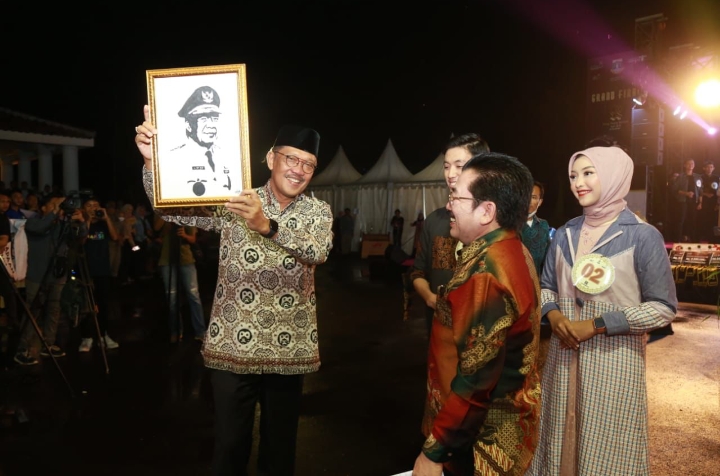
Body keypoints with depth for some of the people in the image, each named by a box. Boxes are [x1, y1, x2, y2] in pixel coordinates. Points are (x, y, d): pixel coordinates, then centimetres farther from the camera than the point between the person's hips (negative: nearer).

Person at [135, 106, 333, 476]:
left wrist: (267, 225, -38)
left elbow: (318, 250, -21)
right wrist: (152, 159, -25)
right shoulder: (234, 202, -1)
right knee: (230, 443, 12)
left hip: (288, 351, 1)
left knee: (280, 443, 16)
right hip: (233, 347, -1)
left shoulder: (318, 212, 0)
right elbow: (171, 209, -8)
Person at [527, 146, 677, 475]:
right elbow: (546, 286, 12)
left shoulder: (642, 236, -9)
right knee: (562, 439, 16)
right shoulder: (565, 234, 5)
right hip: (564, 355, 4)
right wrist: (554, 316, -9)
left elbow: (663, 308, -11)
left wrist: (596, 325, -17)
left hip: (613, 360, -4)